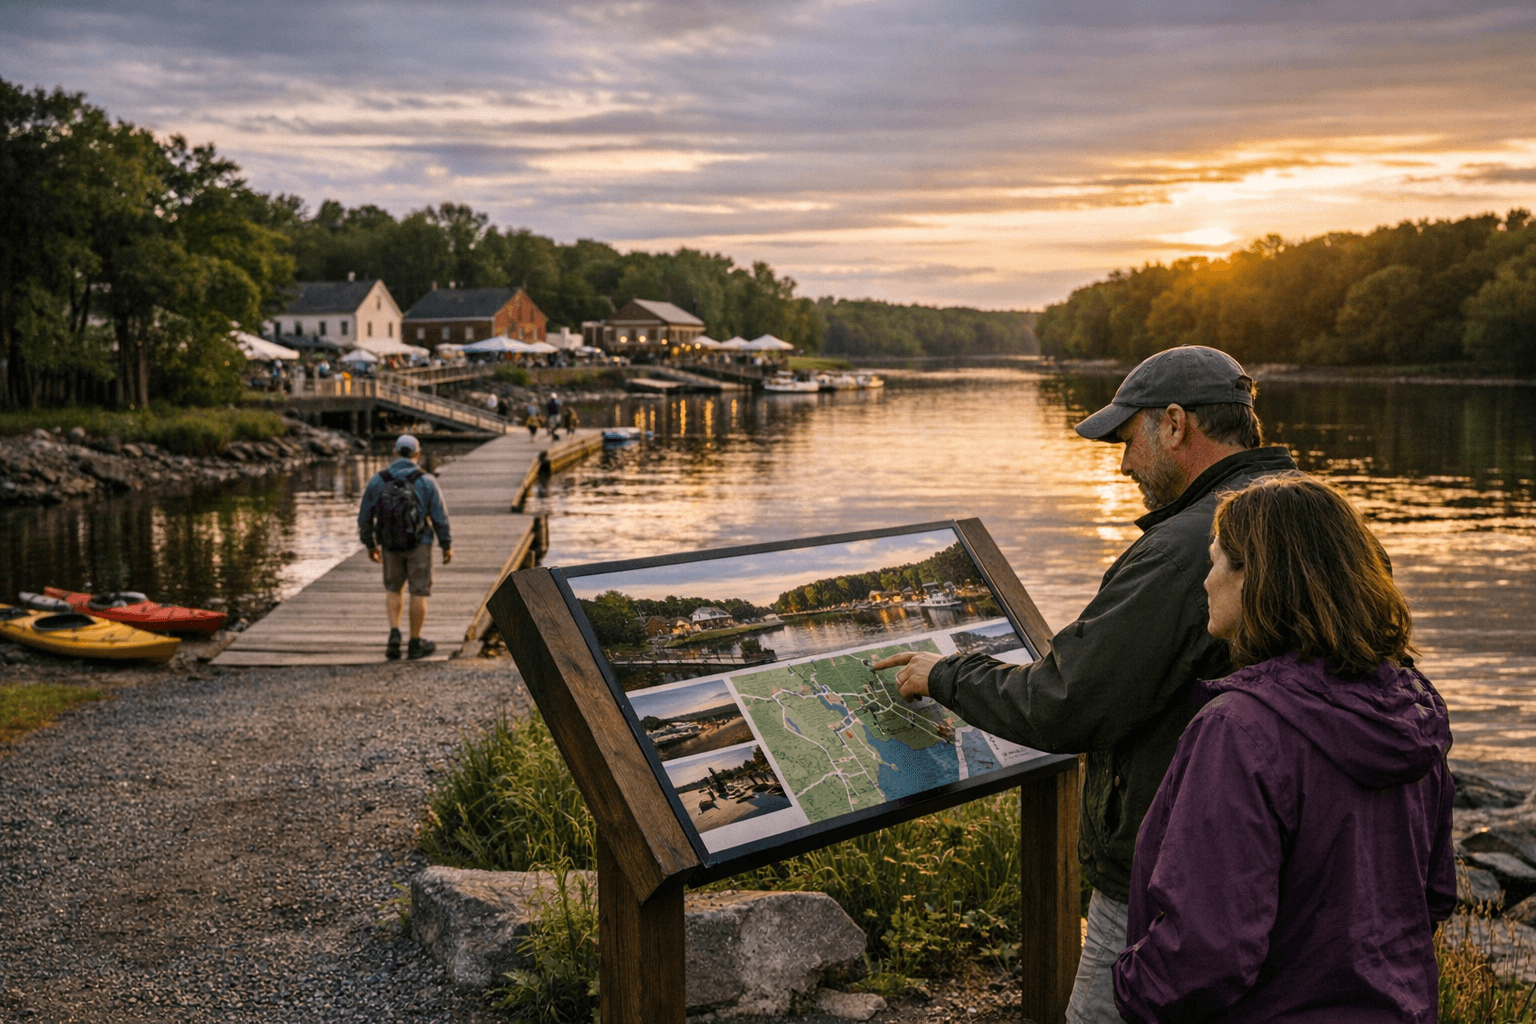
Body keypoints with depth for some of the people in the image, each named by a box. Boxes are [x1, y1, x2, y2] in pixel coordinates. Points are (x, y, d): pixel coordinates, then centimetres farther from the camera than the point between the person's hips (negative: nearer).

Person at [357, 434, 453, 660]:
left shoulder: (377, 481, -6)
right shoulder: (426, 481, -12)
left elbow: (365, 516, 0)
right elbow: (440, 516, -9)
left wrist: (370, 544, 14)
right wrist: (447, 545, 4)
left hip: (390, 545, 2)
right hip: (419, 544, -2)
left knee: (393, 589, 19)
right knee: (419, 592, 8)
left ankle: (394, 634, 2)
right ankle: (415, 644, 13)